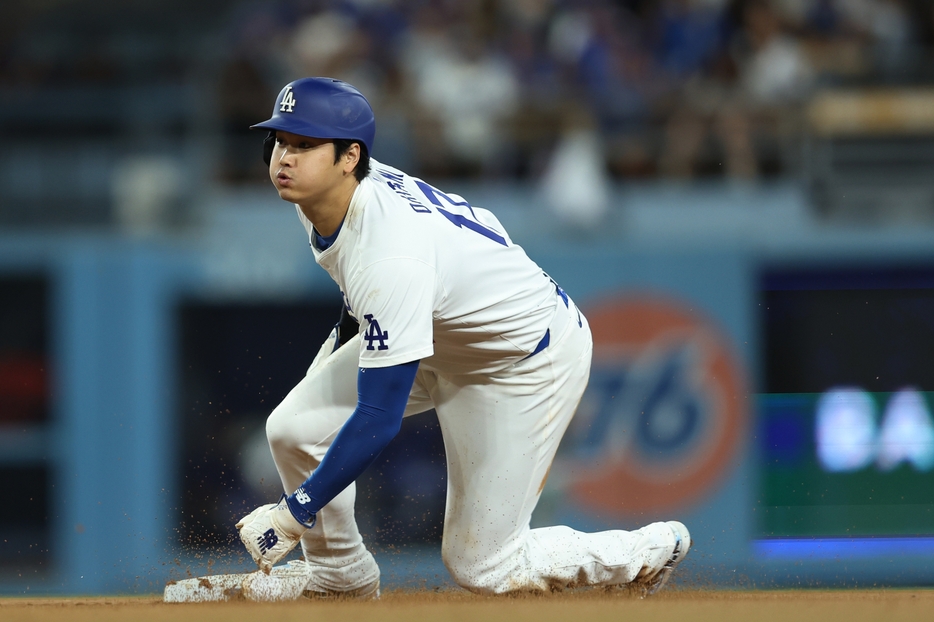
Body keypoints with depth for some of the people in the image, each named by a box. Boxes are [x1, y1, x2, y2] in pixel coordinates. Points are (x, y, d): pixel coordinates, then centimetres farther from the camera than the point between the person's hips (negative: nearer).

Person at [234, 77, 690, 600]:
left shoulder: (392, 257, -40)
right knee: (296, 428, -6)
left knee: (480, 566, -4)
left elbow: (379, 420, -36)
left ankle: (652, 549, 18)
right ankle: (340, 571, 21)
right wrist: (330, 366, 25)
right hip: (440, 339, 8)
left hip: (531, 356, -8)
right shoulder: (323, 190, -14)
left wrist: (294, 512, -29)